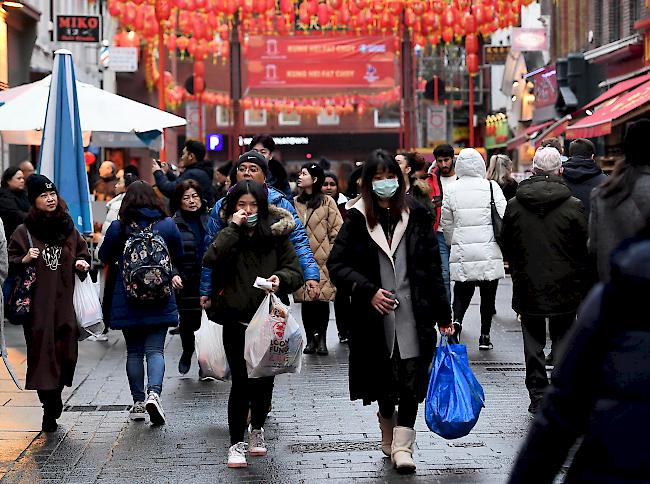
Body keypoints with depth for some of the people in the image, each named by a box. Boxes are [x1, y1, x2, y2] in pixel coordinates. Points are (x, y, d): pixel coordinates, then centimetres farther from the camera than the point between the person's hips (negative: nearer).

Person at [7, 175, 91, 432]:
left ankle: (52, 403, 17)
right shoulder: (24, 232, 1)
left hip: (64, 303, 3)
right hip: (37, 304, -3)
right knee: (43, 352, -7)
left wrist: (82, 264, 1)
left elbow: (83, 252, 22)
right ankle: (50, 410, -3)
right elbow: (9, 264, 2)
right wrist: (25, 260, -17)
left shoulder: (68, 229, 11)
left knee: (66, 354, -1)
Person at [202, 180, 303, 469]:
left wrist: (281, 278, -17)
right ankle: (236, 443, 6)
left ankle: (257, 428, 33)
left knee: (264, 379, 7)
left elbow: (295, 272, 5)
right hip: (237, 321, -1)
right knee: (241, 382, -4)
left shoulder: (276, 234, 6)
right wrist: (234, 227, -13)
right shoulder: (229, 236, 4)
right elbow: (211, 260, -16)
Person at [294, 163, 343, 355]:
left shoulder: (327, 202, 0)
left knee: (322, 299, -3)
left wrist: (330, 253, -5)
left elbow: (337, 230, -1)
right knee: (305, 300, 2)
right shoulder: (295, 202, 10)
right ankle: (310, 339, 9)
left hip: (322, 259, -3)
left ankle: (321, 339, 5)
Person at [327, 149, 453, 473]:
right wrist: (368, 291, -12)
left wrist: (443, 316, 5)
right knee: (384, 381, 9)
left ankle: (402, 444, -7)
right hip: (375, 314, 0)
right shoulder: (358, 219, 2)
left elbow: (432, 268, 6)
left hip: (414, 313, 0)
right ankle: (389, 434, 30)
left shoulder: (416, 216, 5)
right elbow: (337, 265, 1)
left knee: (411, 379, -9)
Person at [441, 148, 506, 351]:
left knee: (462, 291, 11)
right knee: (488, 294, 9)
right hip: (489, 250, -1)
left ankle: (457, 320, -16)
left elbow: (446, 224, 9)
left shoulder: (451, 191, 1)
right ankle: (485, 336, 13)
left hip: (462, 252, 2)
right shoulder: (491, 187, -6)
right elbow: (503, 218, -7)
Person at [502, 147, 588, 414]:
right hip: (564, 290, -1)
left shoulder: (514, 206, -3)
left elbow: (507, 248, 7)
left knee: (533, 344, 11)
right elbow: (584, 249, -4)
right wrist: (581, 285, 7)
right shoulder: (573, 206, -10)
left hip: (527, 289, 2)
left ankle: (537, 398, 12)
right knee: (563, 342, 8)